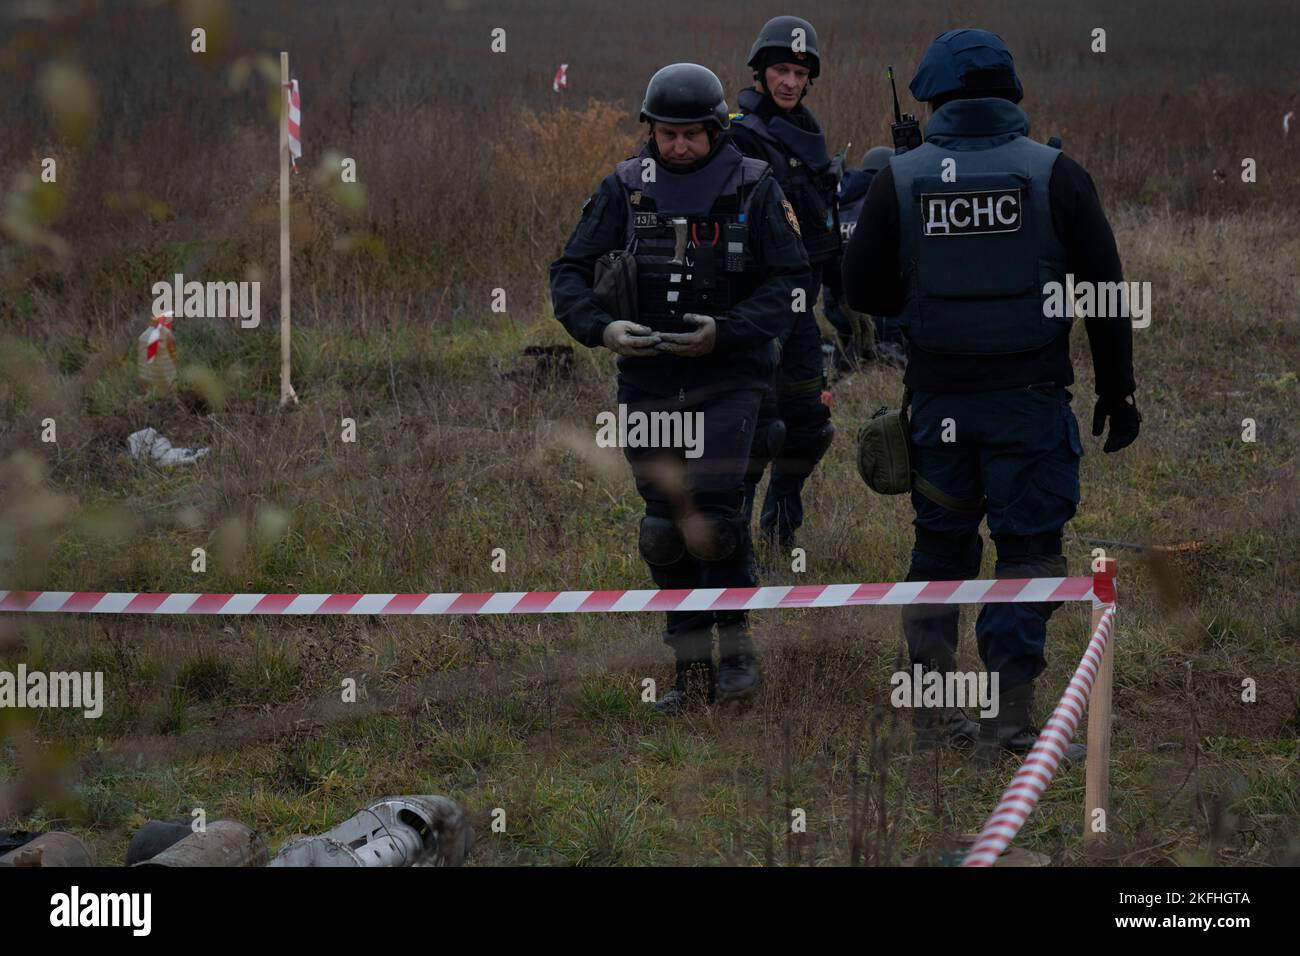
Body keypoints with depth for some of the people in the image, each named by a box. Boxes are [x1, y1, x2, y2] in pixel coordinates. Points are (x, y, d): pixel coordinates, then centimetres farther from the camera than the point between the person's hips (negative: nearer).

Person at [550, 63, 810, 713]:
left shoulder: (753, 188, -2)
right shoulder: (625, 188, 2)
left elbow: (789, 280, -4)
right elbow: (570, 271, 1)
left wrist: (725, 331, -18)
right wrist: (602, 328, -18)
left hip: (727, 376, -3)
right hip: (649, 383, 3)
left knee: (713, 507, -18)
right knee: (665, 525, 3)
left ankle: (735, 644, -1)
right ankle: (692, 670, 11)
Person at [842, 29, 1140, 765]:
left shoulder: (901, 179, -1)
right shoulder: (1055, 174, -4)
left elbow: (862, 289, 3)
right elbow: (1105, 290, -3)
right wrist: (1118, 392, 5)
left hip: (939, 399, 2)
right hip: (1030, 397, -2)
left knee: (942, 543, 15)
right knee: (1028, 549, 0)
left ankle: (934, 712, 16)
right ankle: (1010, 720, -6)